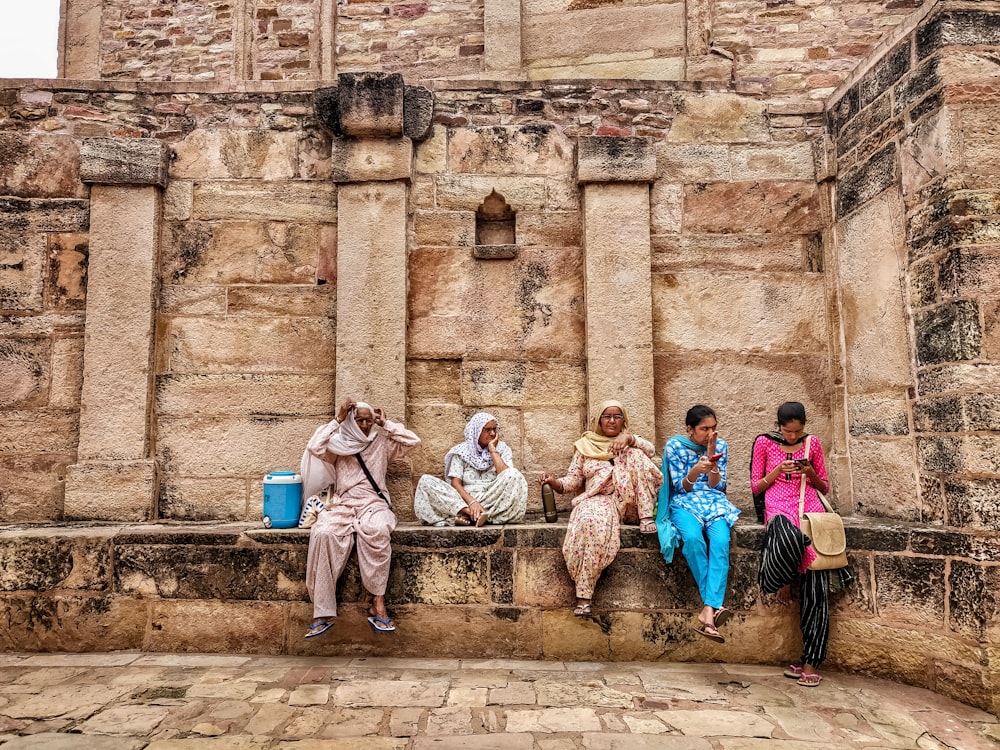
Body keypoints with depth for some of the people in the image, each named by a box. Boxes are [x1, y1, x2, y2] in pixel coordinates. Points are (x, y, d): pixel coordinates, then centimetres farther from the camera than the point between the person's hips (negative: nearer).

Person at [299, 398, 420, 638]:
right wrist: (337, 421, -2)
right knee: (323, 533, -34)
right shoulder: (338, 444, 14)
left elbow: (413, 440, 5)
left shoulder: (381, 443, 16)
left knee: (376, 531, -38)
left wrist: (386, 424, 9)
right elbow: (314, 447, -5)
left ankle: (378, 604, -34)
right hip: (343, 504, 1)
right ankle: (322, 612, -31)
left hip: (373, 503, 0)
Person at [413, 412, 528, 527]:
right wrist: (471, 502, -22)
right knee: (426, 481, -19)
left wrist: (492, 450, -4)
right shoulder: (462, 451, 9)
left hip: (494, 503, 0)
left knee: (515, 476, -28)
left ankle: (466, 516, -31)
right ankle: (472, 513, -35)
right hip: (465, 501, 0)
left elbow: (507, 478, -8)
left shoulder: (503, 449, 11)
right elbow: (455, 483, -4)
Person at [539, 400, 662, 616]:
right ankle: (583, 594, -37)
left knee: (636, 456, -18)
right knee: (590, 522, -38)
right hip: (597, 500, -1)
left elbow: (650, 450, -3)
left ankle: (646, 519, -22)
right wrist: (553, 481, -7)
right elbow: (572, 481, 14)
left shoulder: (628, 444, 20)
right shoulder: (585, 446, 18)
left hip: (628, 502, 2)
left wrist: (630, 438, -21)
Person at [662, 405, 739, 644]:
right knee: (693, 538, -36)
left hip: (715, 503, 2)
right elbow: (680, 487, -2)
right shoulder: (674, 446, -1)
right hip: (685, 504, -2)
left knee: (720, 541, -32)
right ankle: (714, 606, -28)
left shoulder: (720, 446, 6)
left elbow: (717, 487, 4)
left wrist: (711, 455, -10)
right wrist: (695, 471, -23)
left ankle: (708, 610, -39)